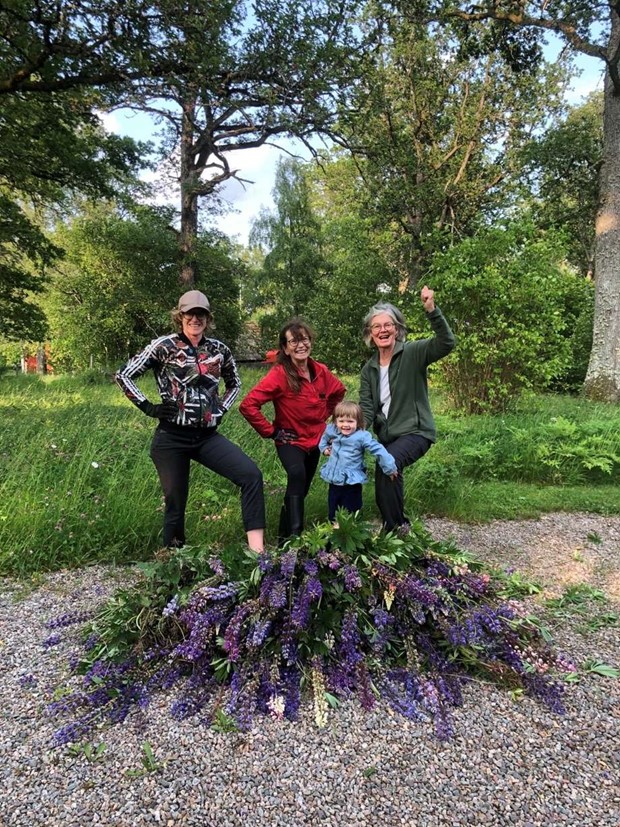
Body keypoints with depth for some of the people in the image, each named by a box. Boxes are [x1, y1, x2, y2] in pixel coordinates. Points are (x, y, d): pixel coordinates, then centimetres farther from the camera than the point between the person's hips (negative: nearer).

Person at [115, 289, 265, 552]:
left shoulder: (219, 350, 7)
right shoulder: (164, 346, -3)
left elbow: (234, 383, 25)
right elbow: (123, 375, -1)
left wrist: (221, 408, 10)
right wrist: (148, 407, -6)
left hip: (207, 437, 3)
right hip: (172, 438, -3)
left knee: (251, 474, -18)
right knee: (175, 503, 6)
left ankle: (256, 549, -15)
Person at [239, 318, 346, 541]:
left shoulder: (320, 371, -6)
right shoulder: (279, 374, -23)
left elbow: (339, 391, 16)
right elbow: (248, 405, -27)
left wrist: (324, 415, 8)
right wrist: (271, 431, -21)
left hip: (315, 440, 6)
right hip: (290, 441, -6)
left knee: (302, 488, 18)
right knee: (297, 475, -35)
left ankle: (285, 534, 41)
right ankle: (294, 535, -28)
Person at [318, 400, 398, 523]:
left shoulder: (362, 436, -18)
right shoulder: (332, 430, -1)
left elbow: (379, 451, -17)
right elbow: (325, 436, 24)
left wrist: (390, 468, -14)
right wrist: (324, 447, 12)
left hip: (351, 484, -5)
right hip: (334, 482, 5)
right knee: (332, 515, 18)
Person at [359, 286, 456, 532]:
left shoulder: (413, 353, -8)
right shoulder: (369, 368, 7)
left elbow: (447, 343, -26)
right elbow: (366, 409, 0)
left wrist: (432, 310, -39)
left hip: (415, 431, -6)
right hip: (386, 437, 6)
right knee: (383, 493, 11)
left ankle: (396, 527, -12)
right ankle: (397, 524, 40)